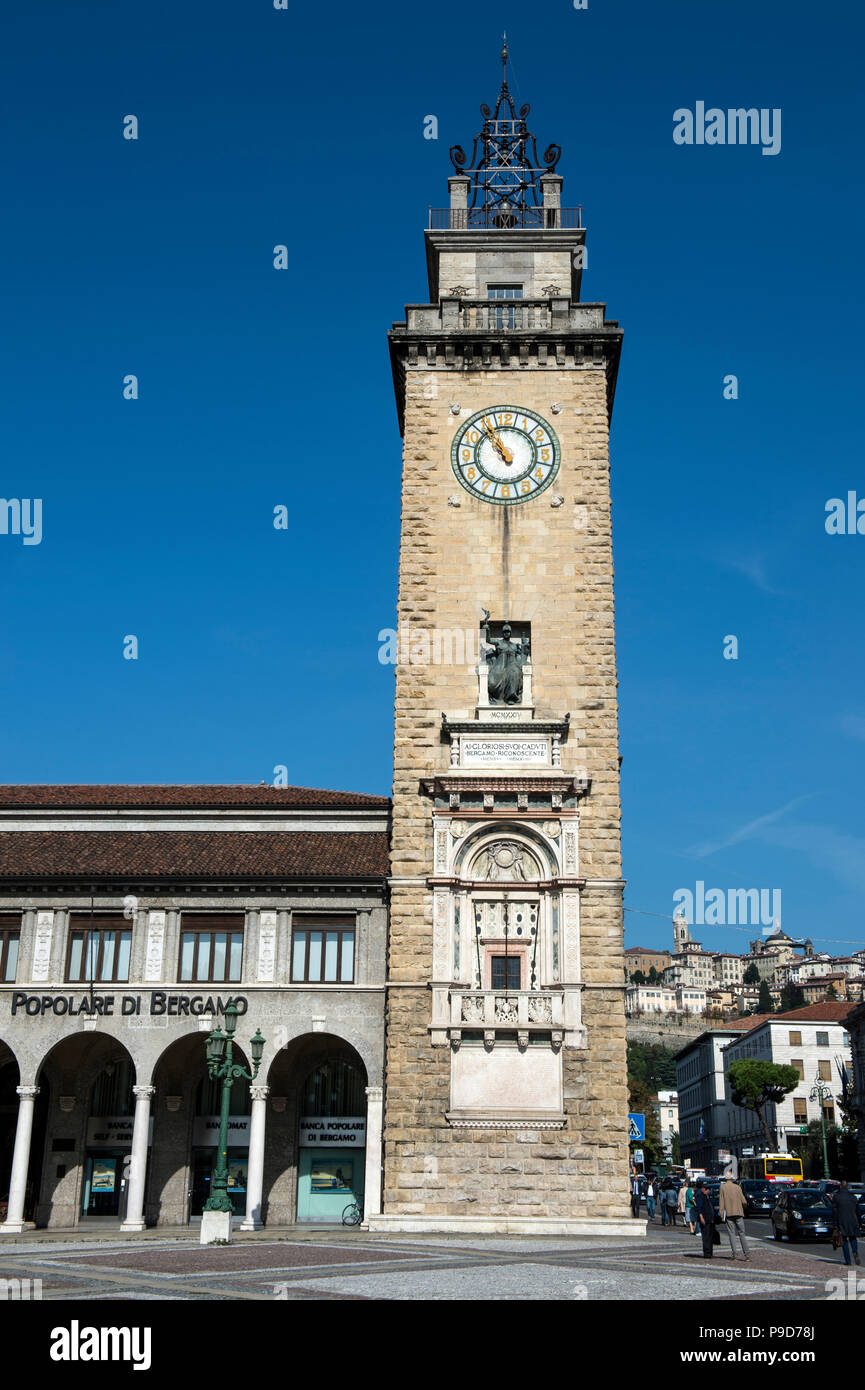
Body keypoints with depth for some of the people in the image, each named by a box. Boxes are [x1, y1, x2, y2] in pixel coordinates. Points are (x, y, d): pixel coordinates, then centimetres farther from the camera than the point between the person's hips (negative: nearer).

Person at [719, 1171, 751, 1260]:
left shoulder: (723, 1187, 1)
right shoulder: (737, 1187, 2)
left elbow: (721, 1202, -3)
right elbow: (743, 1201, 1)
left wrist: (722, 1215, -1)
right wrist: (745, 1208, 23)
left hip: (728, 1214, -1)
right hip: (738, 1213, 1)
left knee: (731, 1234, 2)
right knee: (742, 1234, 7)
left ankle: (735, 1255, -3)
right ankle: (747, 1254, 1)